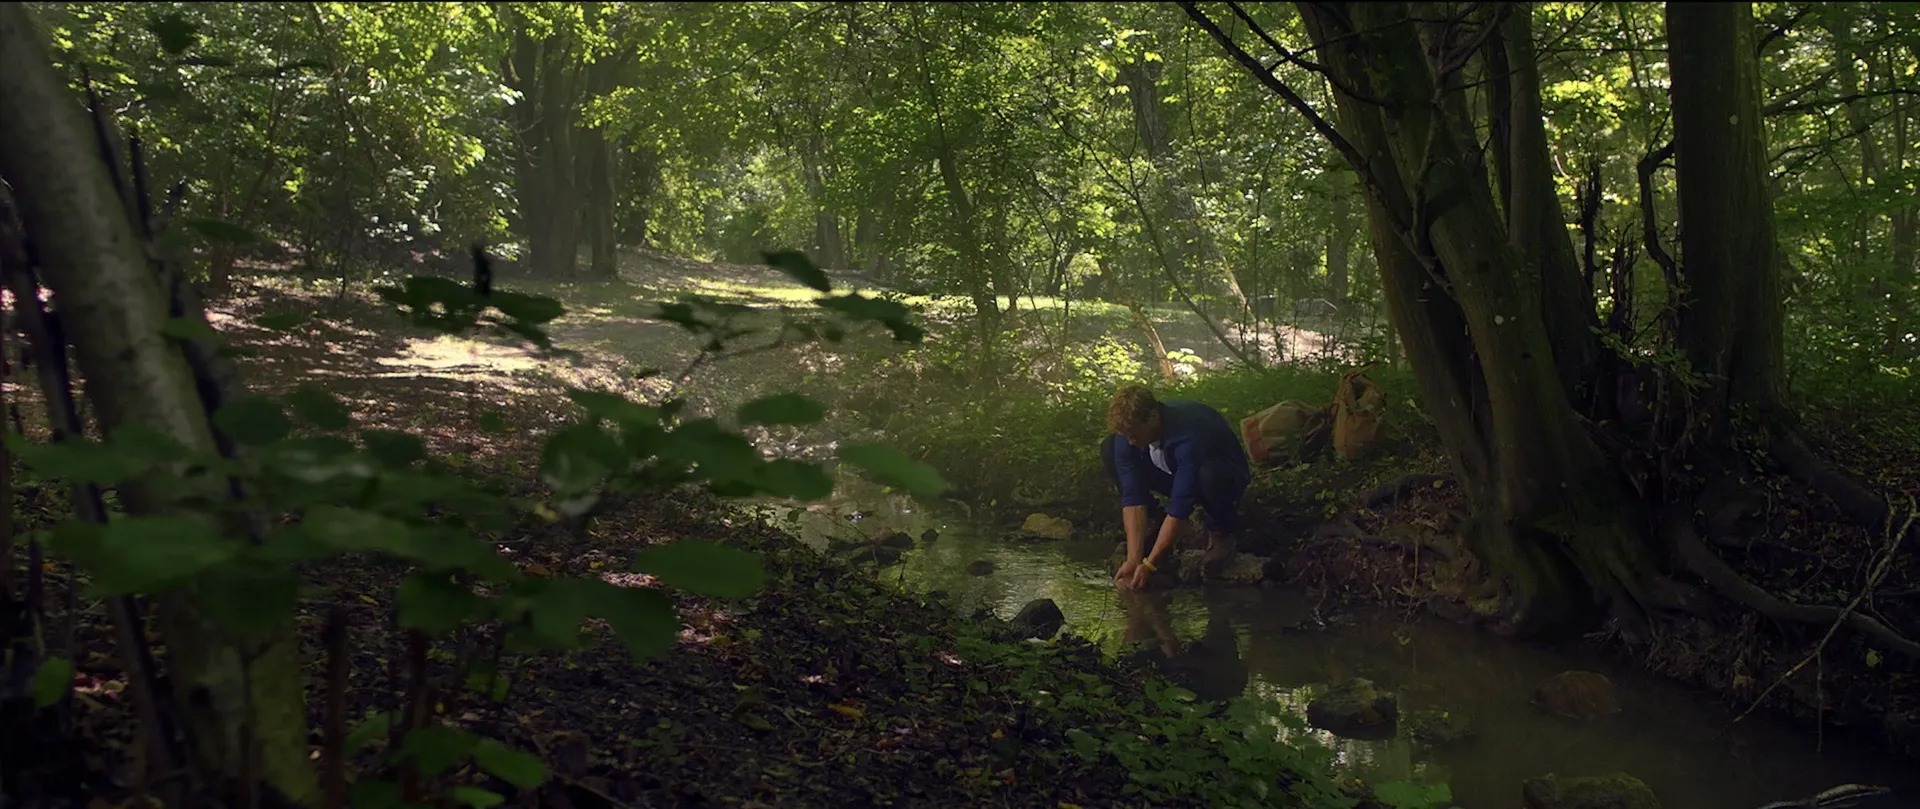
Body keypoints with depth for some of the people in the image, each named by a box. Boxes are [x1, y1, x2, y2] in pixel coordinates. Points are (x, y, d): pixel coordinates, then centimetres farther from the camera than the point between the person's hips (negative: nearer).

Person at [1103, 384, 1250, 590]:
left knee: (1210, 475, -43)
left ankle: (1220, 532, -9)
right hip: (1175, 472, 5)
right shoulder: (1128, 430, -23)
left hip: (1223, 474, -5)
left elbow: (1180, 507, -39)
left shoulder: (1189, 434, -40)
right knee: (1109, 449, -14)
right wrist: (1133, 559, -29)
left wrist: (1149, 564, -38)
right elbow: (1133, 497, -23)